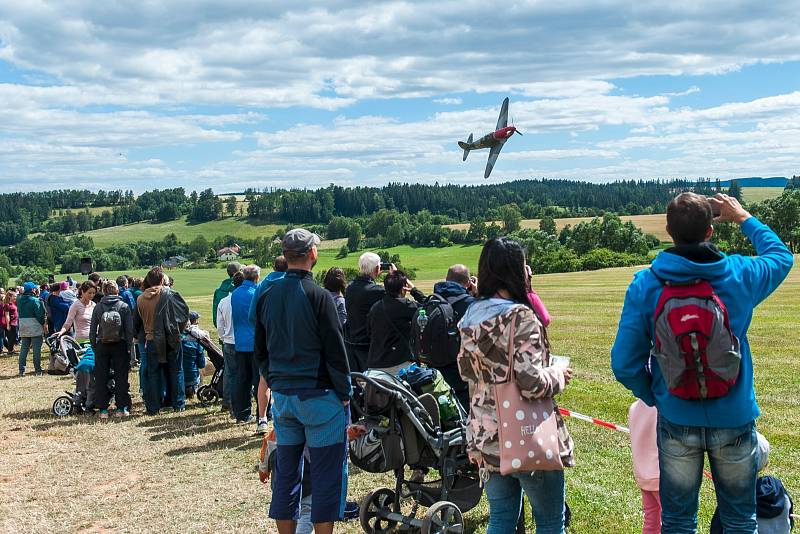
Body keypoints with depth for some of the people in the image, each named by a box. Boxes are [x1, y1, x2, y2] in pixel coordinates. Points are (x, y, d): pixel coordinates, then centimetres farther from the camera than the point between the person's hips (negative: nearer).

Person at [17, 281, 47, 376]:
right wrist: (44, 324, -4)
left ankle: (21, 370, 8)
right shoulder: (35, 300, -15)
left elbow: (19, 312, 12)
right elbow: (40, 314, -15)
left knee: (24, 349, 10)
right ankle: (38, 369, 6)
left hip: (23, 328, 6)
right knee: (36, 349, 2)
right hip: (35, 328, -6)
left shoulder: (19, 300, 5)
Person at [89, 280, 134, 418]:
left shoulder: (98, 307, -1)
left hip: (102, 346, 1)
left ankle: (103, 409, 9)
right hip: (120, 345, -1)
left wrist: (94, 347, 8)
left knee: (101, 378, 8)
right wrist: (129, 347, 1)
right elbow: (130, 330, -5)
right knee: (121, 377, 6)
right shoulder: (124, 307, -4)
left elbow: (92, 330, 0)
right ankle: (121, 408, 7)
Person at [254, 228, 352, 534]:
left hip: (282, 397, 6)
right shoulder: (318, 296, -14)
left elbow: (261, 352, 12)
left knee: (286, 472, 14)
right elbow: (335, 350, -13)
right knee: (327, 474, 2)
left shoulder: (267, 298, 5)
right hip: (319, 395, -6)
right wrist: (345, 393, -4)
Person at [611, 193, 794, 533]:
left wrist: (655, 398, 6)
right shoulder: (740, 274, -11)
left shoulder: (644, 284, -13)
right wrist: (744, 218, 22)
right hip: (734, 419, 1)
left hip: (676, 420, 0)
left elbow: (625, 364, -12)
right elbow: (781, 256, 14)